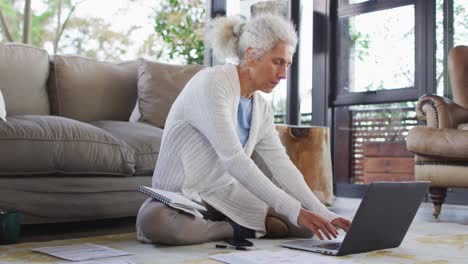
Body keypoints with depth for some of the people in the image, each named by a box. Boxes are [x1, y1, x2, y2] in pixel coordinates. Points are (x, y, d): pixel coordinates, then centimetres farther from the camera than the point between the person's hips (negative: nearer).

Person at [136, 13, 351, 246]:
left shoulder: (261, 108, 3)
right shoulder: (210, 84, -21)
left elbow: (282, 165, -1)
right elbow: (234, 160, -29)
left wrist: (326, 215, -11)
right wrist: (293, 210, -31)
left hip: (227, 197, 6)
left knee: (305, 225, -7)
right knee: (153, 220, -41)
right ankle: (241, 231, -16)